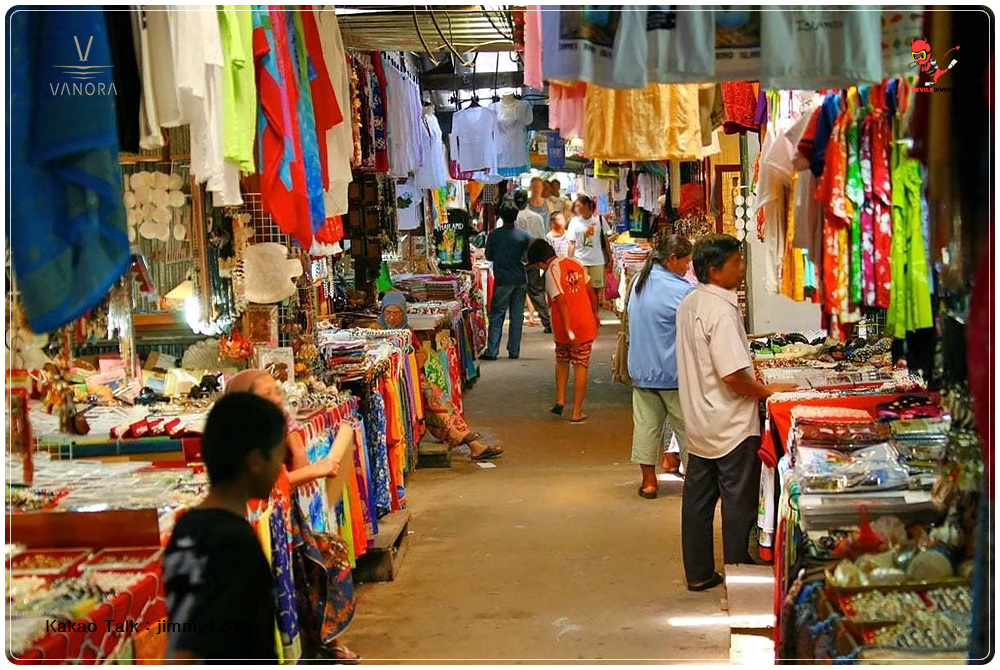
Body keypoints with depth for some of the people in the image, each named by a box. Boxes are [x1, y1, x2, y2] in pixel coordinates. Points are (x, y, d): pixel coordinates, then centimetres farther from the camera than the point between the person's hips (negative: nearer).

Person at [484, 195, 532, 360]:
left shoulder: (494, 235, -5)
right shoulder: (524, 236, -3)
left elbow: (488, 256, 5)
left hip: (502, 280, -2)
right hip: (521, 280, 2)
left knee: (496, 316, 2)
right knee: (517, 316, 8)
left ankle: (492, 351, -3)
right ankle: (514, 351, 9)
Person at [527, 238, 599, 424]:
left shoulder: (551, 272, -13)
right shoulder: (574, 263, 5)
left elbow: (561, 302, -19)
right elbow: (590, 291, 11)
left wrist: (569, 331, -20)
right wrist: (595, 314, 24)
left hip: (564, 326, -3)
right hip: (585, 323, 3)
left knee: (562, 360, 22)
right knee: (581, 366, 6)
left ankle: (560, 399, 15)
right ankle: (577, 412, 7)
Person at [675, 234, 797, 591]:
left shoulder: (689, 304, 6)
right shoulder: (721, 310, -23)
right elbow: (732, 377, -26)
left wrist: (748, 364, 15)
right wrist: (768, 391, -12)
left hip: (699, 424, 9)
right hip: (731, 426, -9)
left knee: (698, 500, 14)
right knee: (738, 504, 4)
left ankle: (698, 573, 23)